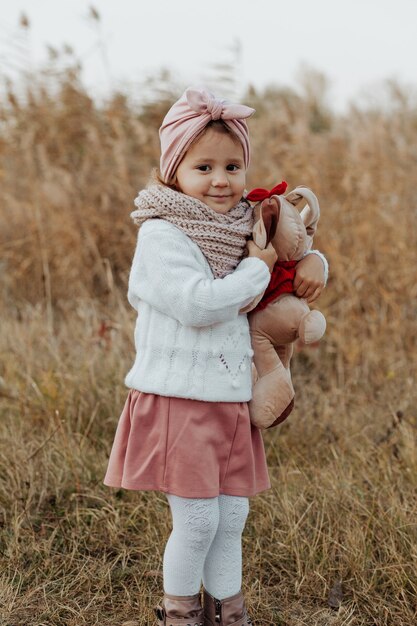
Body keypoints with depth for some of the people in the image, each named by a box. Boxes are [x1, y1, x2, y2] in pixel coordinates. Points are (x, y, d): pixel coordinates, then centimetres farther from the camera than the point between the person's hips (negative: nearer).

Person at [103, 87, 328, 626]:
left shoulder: (239, 230, 9)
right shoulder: (161, 234, -14)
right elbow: (198, 303, -25)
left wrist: (311, 264, 2)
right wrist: (257, 269, -14)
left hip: (230, 401, 7)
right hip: (177, 400, -7)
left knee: (232, 515, 14)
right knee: (196, 520, 0)